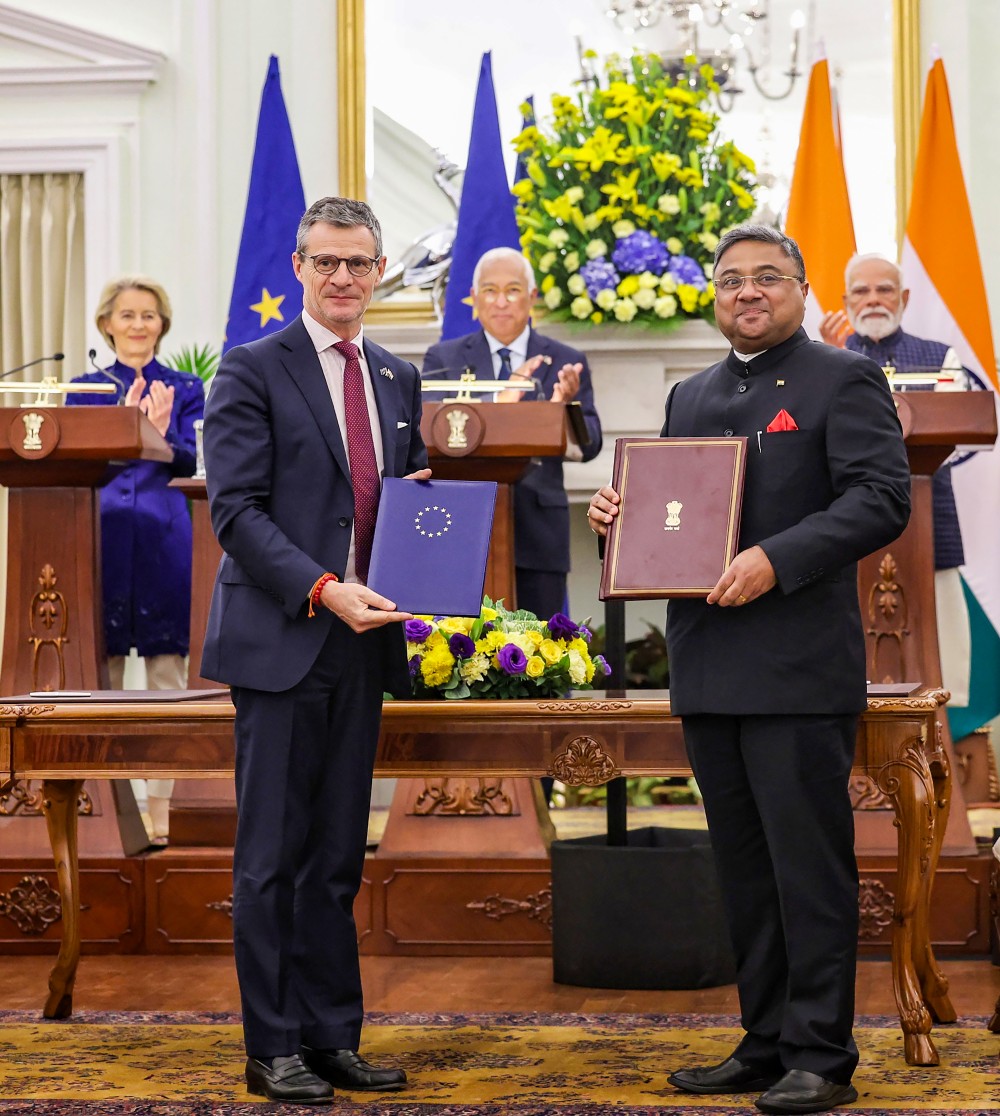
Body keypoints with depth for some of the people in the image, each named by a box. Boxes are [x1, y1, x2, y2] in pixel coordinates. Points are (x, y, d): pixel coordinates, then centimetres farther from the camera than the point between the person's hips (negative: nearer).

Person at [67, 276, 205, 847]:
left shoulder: (186, 388, 9)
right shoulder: (86, 389, 11)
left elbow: (193, 464, 0)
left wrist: (162, 432, -20)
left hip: (165, 542, -1)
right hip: (103, 539, 1)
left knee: (167, 679, -1)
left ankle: (163, 808, 3)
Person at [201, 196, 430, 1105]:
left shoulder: (398, 379, 15)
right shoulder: (253, 372, -3)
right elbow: (236, 508, -10)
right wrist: (322, 590, -20)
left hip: (363, 643, 6)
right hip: (280, 640, -6)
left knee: (338, 857, 10)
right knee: (273, 856, -1)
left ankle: (335, 1038, 16)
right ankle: (274, 1048, 6)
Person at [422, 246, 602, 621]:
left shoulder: (565, 363, 7)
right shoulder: (444, 359, 6)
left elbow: (589, 446, 0)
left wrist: (565, 408, -23)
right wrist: (497, 403, -23)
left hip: (540, 529, 1)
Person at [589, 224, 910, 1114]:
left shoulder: (843, 380, -2)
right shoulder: (690, 397, 19)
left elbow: (882, 498, -13)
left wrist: (777, 558, -22)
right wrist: (619, 509, 3)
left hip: (798, 670, -7)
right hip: (710, 672, 7)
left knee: (809, 865, -3)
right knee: (744, 867, 12)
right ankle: (766, 1044, 21)